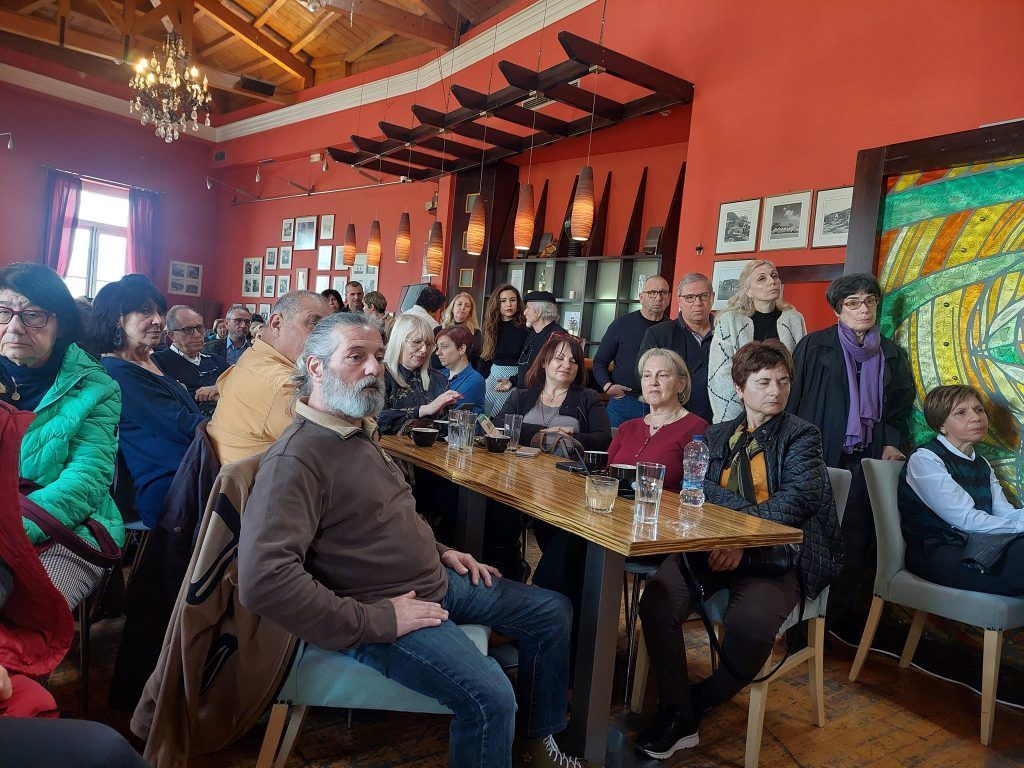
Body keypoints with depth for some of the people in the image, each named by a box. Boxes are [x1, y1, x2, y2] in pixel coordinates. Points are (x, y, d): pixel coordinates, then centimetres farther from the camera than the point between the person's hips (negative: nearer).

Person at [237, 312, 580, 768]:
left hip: (437, 581, 10)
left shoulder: (361, 432, 10)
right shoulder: (296, 458, -22)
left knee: (552, 612, 14)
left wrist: (439, 552, 11)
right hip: (383, 607, -10)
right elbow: (262, 580, -31)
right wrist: (375, 621, -26)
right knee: (491, 698, -29)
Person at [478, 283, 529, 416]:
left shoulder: (525, 329, -6)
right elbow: (485, 359, 13)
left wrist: (512, 381, -20)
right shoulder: (491, 328, 10)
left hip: (517, 377, -4)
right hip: (493, 376, 4)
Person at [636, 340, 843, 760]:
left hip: (773, 556, -3)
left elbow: (801, 497, -11)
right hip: (711, 547, 3)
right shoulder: (718, 435, 19)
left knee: (749, 626, -33)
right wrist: (750, 509, -14)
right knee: (657, 602, -24)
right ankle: (676, 715, -5)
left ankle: (698, 704, -1)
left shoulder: (801, 435, 6)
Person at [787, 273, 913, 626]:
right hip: (820, 457, -4)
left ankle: (835, 616, 15)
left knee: (858, 538, 2)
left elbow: (900, 407, 19)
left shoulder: (892, 356, 17)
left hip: (866, 461, 4)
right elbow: (793, 397, 0)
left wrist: (892, 442, 1)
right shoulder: (814, 346, 4)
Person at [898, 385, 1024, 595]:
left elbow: (1005, 513, 8)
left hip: (978, 547, 8)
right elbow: (967, 520, -12)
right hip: (935, 553, -8)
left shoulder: (982, 464, 24)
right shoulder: (923, 460, -4)